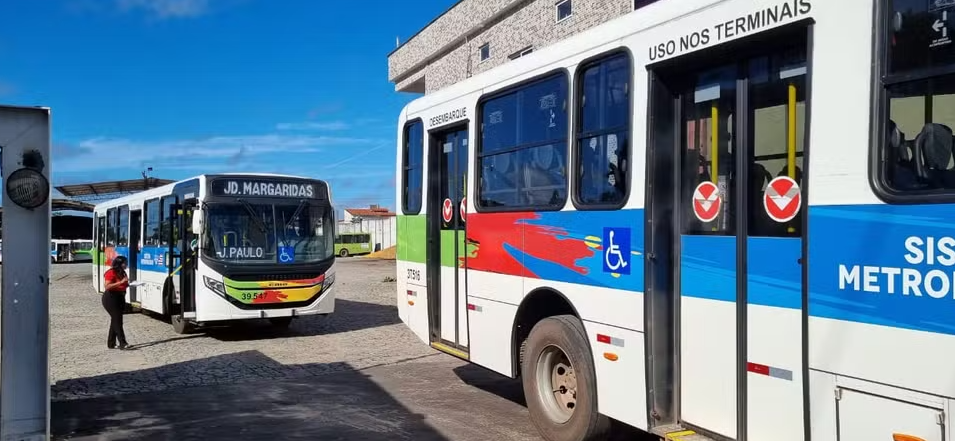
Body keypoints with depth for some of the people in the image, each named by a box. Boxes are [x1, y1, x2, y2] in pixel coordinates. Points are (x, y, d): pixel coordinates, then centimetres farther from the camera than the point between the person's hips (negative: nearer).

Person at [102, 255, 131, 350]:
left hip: (120, 298, 9)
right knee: (117, 320, -13)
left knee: (115, 320, 11)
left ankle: (111, 343, 18)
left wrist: (127, 284, 2)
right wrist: (121, 282, -28)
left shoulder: (122, 273, 12)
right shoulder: (111, 273, -14)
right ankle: (122, 343, -17)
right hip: (111, 299, -9)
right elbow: (107, 286, -24)